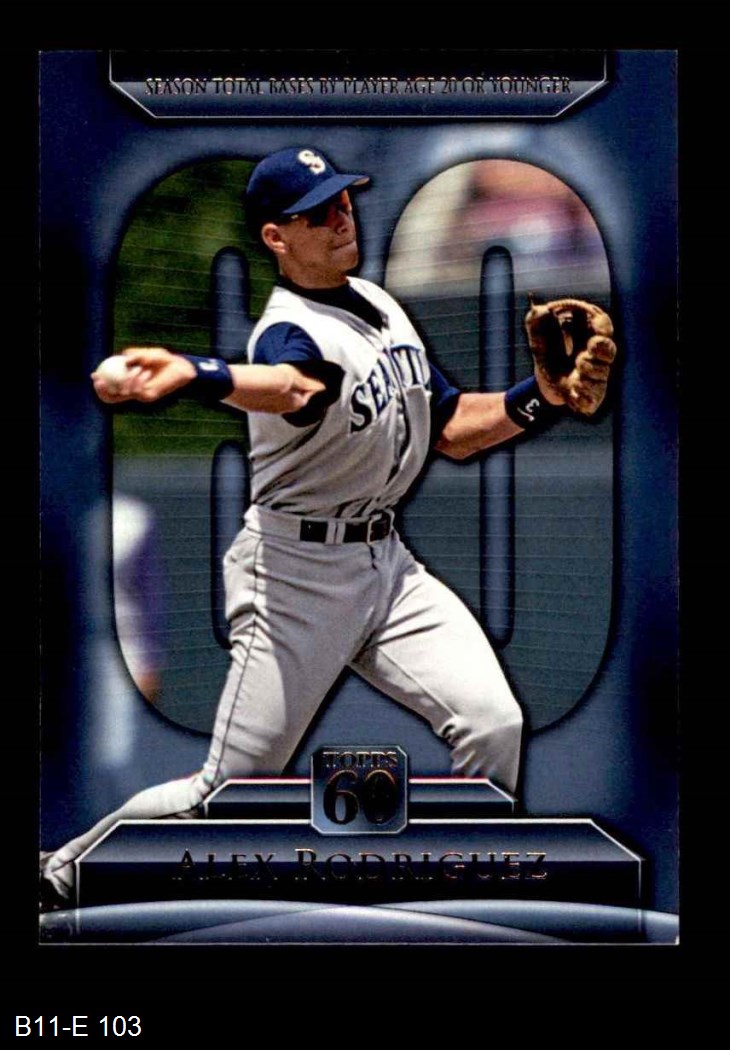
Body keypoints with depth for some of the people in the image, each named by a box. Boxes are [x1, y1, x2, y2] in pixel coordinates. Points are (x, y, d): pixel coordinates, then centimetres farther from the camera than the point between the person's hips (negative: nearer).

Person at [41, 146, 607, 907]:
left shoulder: (380, 304, 10)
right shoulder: (289, 331, -17)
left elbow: (450, 429, 14)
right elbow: (290, 386, -43)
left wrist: (538, 399, -3)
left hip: (386, 561, 7)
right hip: (299, 573, -7)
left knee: (493, 726, -10)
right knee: (232, 789, -1)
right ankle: (65, 872, 21)